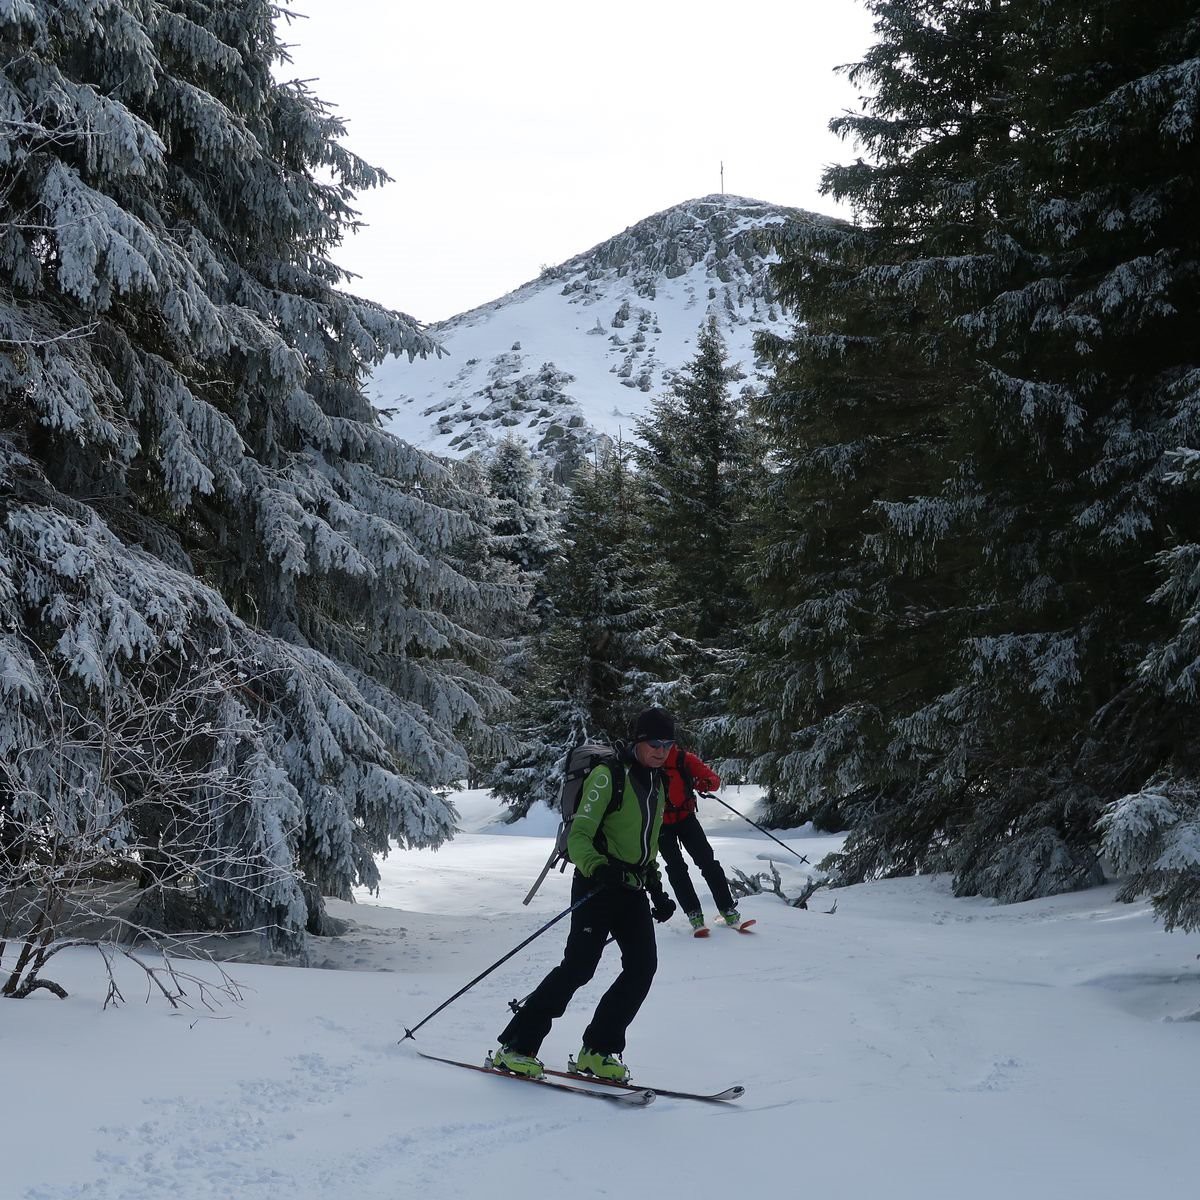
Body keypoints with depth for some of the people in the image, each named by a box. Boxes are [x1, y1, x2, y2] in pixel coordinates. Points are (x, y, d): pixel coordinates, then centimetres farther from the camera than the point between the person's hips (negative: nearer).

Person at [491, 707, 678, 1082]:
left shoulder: (657, 784, 17)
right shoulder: (608, 775, -9)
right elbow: (579, 837, -15)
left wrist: (657, 890, 20)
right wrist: (597, 868, -33)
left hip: (633, 888, 7)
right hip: (598, 883, -7)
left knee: (643, 966, -8)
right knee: (579, 965, -15)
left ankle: (597, 1051, 0)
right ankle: (516, 1045, -7)